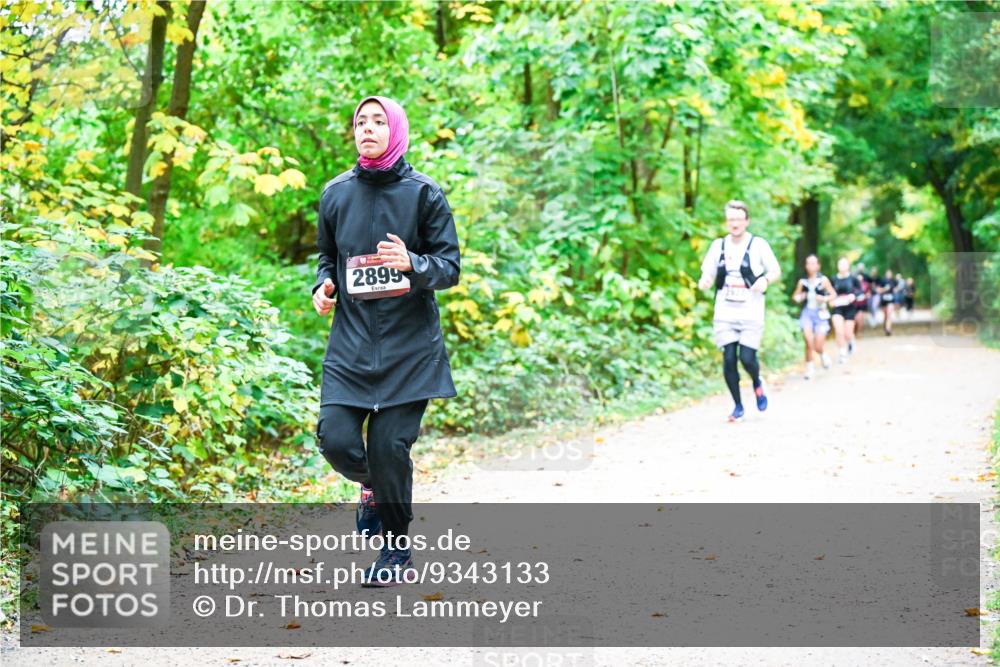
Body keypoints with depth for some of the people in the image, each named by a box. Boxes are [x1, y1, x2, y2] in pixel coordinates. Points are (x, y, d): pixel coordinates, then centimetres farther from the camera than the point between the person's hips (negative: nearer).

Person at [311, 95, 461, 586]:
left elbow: (451, 267, -3)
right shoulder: (336, 193, 8)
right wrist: (324, 285, -2)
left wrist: (412, 263, -23)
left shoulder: (423, 192, -2)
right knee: (335, 439, -9)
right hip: (351, 341, 3)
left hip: (409, 345, -3)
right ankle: (374, 487, 27)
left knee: (389, 445, -8)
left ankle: (397, 551, 14)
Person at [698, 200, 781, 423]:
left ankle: (757, 383, 24)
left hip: (751, 313, -3)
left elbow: (776, 271, 5)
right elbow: (708, 275, 12)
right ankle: (738, 406, 12)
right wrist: (704, 282, -12)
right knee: (728, 359, -2)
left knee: (747, 357, -10)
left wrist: (765, 280, -17)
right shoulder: (718, 245, 8)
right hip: (724, 312, 3)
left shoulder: (758, 245, -1)